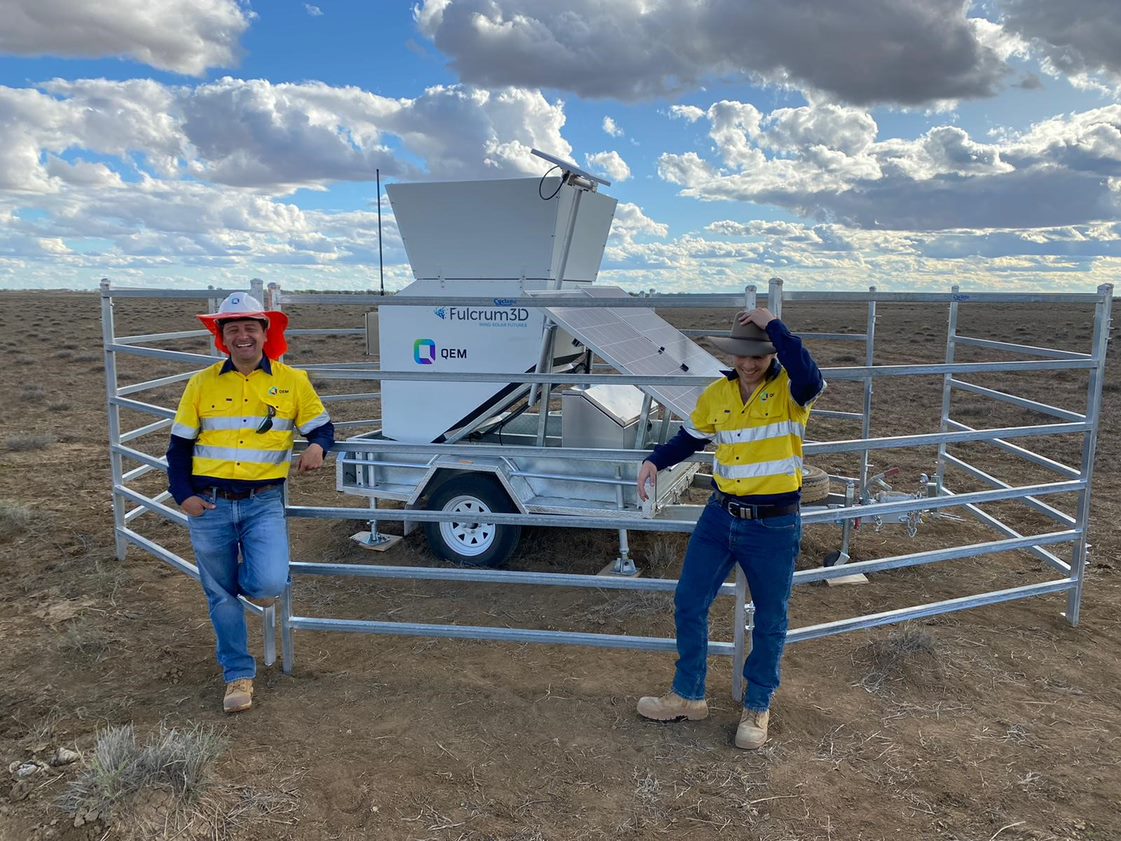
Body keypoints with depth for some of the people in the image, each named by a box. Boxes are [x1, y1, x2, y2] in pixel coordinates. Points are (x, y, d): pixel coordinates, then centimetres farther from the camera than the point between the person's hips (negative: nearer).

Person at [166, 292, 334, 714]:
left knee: (269, 584, -20)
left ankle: (252, 579, 19)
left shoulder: (292, 381, 1)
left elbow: (322, 426, 8)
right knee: (221, 596, 10)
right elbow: (179, 445, 9)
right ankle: (238, 674, 29)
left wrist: (317, 446, -16)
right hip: (209, 505, 2)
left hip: (263, 503, -1)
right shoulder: (201, 383, 4)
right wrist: (182, 495, -4)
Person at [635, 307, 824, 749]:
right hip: (719, 517, 5)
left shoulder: (789, 391, -12)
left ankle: (757, 707, 33)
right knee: (689, 604, 11)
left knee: (769, 620, 11)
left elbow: (811, 379, -37)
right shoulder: (717, 394, 2)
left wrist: (773, 325, -30)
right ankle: (688, 696, 30)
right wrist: (655, 461, -1)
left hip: (774, 526, -4)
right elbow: (690, 438, 15)